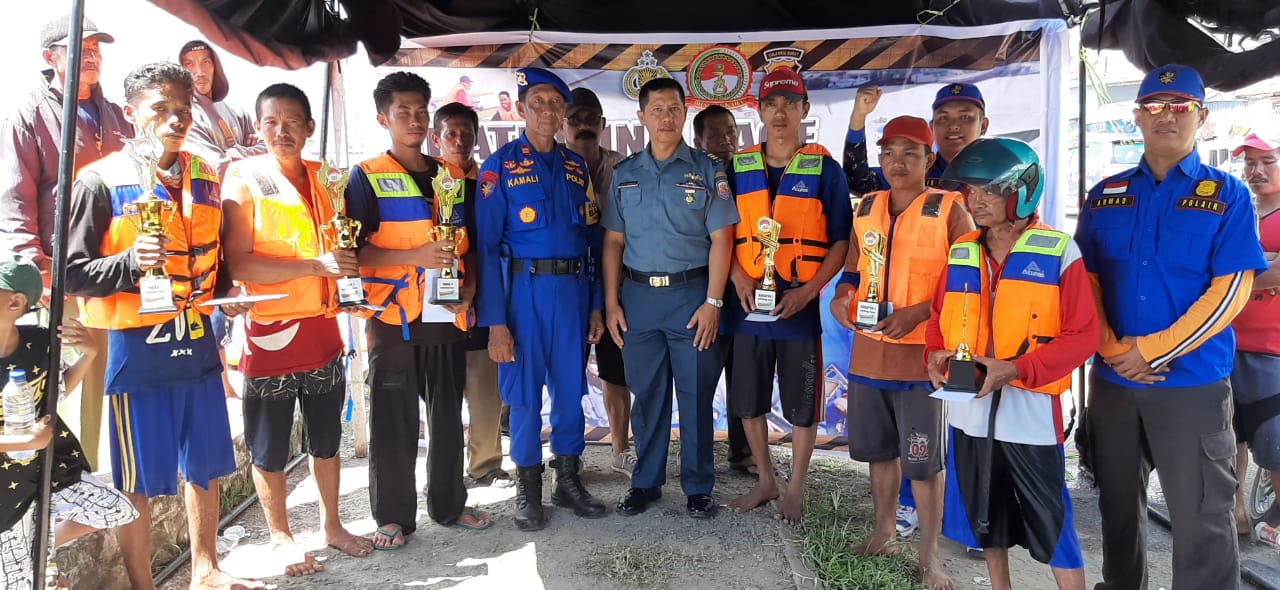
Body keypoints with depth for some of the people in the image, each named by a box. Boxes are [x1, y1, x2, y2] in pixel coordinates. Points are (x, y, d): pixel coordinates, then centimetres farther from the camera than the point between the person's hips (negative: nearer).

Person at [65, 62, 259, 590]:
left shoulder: (205, 179, 9)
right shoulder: (100, 181, -8)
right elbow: (72, 274, -9)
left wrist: (226, 298, 2)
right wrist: (131, 263, -25)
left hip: (198, 343, 5)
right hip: (137, 349, -5)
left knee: (207, 465, 15)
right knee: (139, 481, 6)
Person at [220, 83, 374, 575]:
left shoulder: (324, 178, 9)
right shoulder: (243, 178, -7)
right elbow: (238, 263, -17)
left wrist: (347, 266, 0)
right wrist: (315, 264, -24)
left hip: (322, 326, 5)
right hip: (270, 331, -4)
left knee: (326, 437, 15)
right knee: (270, 447, 8)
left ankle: (332, 525, 32)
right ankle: (280, 536, 26)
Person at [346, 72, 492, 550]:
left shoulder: (453, 178, 13)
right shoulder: (367, 177, 0)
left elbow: (471, 244, 18)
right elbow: (355, 250, -8)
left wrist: (470, 286, 1)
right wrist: (416, 255, -19)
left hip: (447, 316, 4)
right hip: (393, 317, -4)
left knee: (448, 416, 12)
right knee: (393, 421, 4)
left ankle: (449, 504, 27)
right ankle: (393, 516, 18)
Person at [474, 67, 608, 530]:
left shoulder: (577, 167, 12)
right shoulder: (500, 166, -2)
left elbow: (592, 240, 12)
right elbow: (486, 245, -7)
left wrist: (596, 306, 8)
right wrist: (495, 321, -12)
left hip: (573, 289, 4)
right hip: (523, 290, -4)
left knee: (571, 389, 11)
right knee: (524, 393, 5)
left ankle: (568, 480, 27)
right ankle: (527, 491, 21)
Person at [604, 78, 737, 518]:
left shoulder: (707, 169, 1)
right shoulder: (624, 174, 10)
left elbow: (720, 239, -4)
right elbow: (613, 241, 9)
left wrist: (712, 302, -11)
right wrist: (611, 302, 2)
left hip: (691, 294, -2)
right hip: (638, 296, 3)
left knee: (696, 396, 4)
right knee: (646, 394, 11)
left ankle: (698, 488, 18)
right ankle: (646, 482, 25)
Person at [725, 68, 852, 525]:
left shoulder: (824, 169, -2)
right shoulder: (737, 168, 6)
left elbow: (841, 240, -2)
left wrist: (809, 290, -14)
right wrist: (739, 279, -8)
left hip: (800, 306, -3)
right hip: (749, 304, 3)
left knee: (802, 404, 7)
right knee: (748, 401, 12)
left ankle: (795, 490, 26)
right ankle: (765, 480, 32)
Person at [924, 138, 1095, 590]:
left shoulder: (1059, 252, -10)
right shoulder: (960, 253, 5)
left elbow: (1082, 335, -12)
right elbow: (938, 318, 13)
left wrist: (1016, 369, -23)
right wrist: (934, 354, -8)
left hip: (1029, 411, -5)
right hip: (970, 408, 5)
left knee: (1050, 523, 4)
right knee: (984, 515, 19)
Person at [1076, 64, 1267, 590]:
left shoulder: (1227, 195, -2)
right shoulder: (1105, 195, 7)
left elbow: (1231, 290, -9)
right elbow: (1086, 279, 5)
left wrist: (1152, 349, -16)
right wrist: (1112, 350, -9)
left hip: (1193, 383, -3)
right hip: (1111, 380, 3)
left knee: (1200, 517, 5)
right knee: (1117, 502, 17)